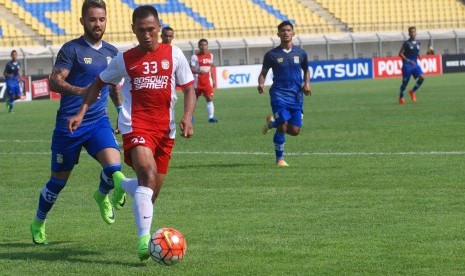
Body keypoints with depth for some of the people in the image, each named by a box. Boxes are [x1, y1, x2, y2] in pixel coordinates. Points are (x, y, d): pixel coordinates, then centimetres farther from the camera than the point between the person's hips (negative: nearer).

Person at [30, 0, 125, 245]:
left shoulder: (111, 52, 9)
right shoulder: (72, 49, -9)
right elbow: (54, 82, -19)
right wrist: (80, 91, -35)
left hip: (99, 121, 4)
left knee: (114, 166, -20)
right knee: (59, 180, 7)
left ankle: (102, 196, 15)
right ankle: (38, 223, 31)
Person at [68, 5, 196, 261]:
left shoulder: (174, 55, 6)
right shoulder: (124, 59, 6)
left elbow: (189, 89, 8)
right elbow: (98, 84, 18)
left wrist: (187, 117, -9)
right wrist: (81, 113, 7)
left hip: (165, 129, 3)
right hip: (136, 125, -3)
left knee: (152, 191, 9)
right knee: (147, 174, -28)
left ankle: (121, 183, 45)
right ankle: (144, 239, -34)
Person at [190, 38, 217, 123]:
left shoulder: (210, 56, 8)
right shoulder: (195, 57, -10)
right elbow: (191, 69, -15)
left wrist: (212, 79, 17)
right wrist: (198, 72, -35)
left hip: (207, 81, 3)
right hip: (198, 81, -3)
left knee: (209, 98, -7)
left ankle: (211, 117, -8)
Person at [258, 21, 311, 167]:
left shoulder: (300, 53, 8)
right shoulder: (271, 54, 2)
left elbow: (306, 70, 23)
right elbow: (263, 73, 8)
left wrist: (307, 83, 3)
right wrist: (261, 84, -14)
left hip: (296, 96, 3)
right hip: (279, 94, -3)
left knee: (295, 131, -3)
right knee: (283, 126, -16)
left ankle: (272, 122, 26)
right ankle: (280, 159, 0)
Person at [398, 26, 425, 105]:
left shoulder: (418, 43, 7)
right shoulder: (406, 43, -10)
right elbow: (400, 54, -12)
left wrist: (419, 55, 4)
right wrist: (408, 61, -21)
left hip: (415, 64, 5)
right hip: (407, 65, -5)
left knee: (421, 77, -14)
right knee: (405, 82, 0)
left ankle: (413, 91, 8)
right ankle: (401, 98, 18)